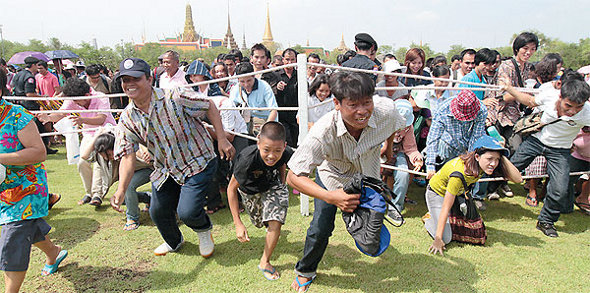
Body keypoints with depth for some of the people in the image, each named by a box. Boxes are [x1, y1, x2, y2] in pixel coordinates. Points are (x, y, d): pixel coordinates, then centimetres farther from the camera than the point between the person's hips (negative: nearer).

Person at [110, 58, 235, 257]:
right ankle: (173, 242, 45)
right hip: (165, 170, 6)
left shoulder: (174, 98, -22)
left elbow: (209, 106, -11)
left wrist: (222, 139, -13)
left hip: (197, 162, -5)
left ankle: (204, 230, 23)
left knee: (187, 212, -17)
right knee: (158, 212, 9)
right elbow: (128, 156, -13)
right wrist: (121, 190, -27)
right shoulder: (127, 119, -7)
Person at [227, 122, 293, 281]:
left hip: (272, 185, 1)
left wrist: (282, 185, -1)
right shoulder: (247, 159, -43)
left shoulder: (286, 153, -33)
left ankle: (265, 262, 6)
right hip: (250, 190, -1)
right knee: (259, 222, 21)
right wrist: (238, 223, -31)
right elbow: (231, 189, -29)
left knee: (275, 223, -18)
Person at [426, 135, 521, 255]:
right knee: (445, 239, -14)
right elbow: (445, 208, -33)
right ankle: (429, 219, 15)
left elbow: (518, 179, -26)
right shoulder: (459, 173, -39)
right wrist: (438, 239, -31)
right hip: (437, 193, -6)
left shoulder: (483, 165, -22)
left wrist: (502, 157, -36)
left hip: (458, 192, 7)